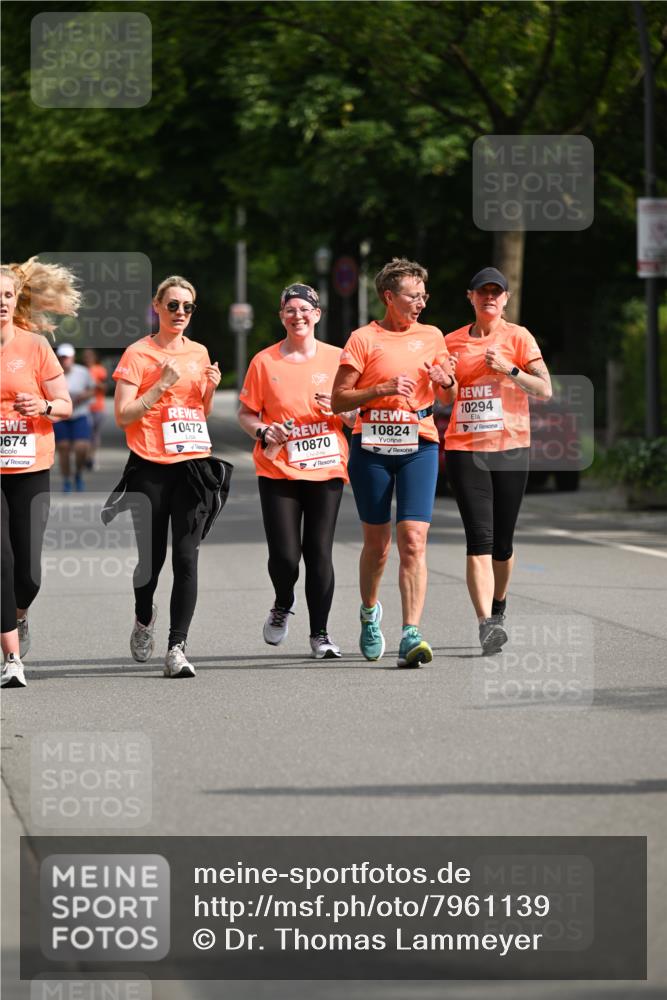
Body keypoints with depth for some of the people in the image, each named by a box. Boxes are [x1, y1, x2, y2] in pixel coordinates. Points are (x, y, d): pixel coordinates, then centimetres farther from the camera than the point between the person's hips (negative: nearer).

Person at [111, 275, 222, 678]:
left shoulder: (199, 353, 13)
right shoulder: (138, 354, -1)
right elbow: (123, 415, -6)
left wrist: (211, 389, 3)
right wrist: (162, 384, -14)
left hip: (193, 462, 3)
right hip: (150, 467, -3)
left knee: (186, 557, -8)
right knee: (151, 556, 6)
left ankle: (177, 646, -10)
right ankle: (144, 619, 37)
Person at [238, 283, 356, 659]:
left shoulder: (337, 359, 4)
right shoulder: (265, 361, 3)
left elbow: (358, 418, 10)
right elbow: (246, 413, 8)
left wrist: (340, 408, -11)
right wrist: (263, 432, -12)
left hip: (326, 470, 0)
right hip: (278, 470, 0)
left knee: (319, 553, -3)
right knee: (284, 555, -6)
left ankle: (320, 633, 8)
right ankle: (283, 605, 26)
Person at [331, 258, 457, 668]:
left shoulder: (431, 336, 10)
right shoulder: (364, 339, 0)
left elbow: (449, 396, 22)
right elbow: (338, 399, -3)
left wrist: (447, 381, -2)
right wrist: (383, 389, -16)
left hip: (419, 445, 1)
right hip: (372, 447, -1)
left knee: (413, 539, -13)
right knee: (377, 541, 8)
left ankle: (412, 635, -18)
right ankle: (370, 612, 36)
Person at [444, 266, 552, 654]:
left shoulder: (518, 337, 2)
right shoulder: (453, 342, 10)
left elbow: (545, 390, -6)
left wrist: (508, 370, -18)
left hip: (511, 448, 0)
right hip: (465, 449, 0)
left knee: (502, 542, 8)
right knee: (480, 538, -14)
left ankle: (498, 608, 35)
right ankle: (486, 624, -22)